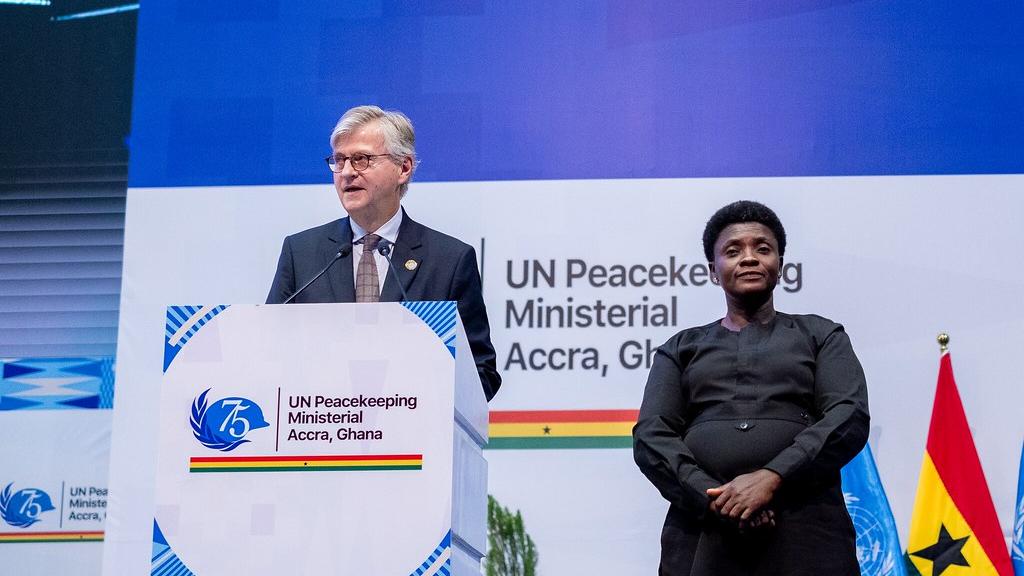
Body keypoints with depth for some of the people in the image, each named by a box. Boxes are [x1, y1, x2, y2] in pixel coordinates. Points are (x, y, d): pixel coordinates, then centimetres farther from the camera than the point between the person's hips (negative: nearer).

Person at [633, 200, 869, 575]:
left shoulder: (821, 335, 15)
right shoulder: (680, 350, 18)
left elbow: (849, 418, 1)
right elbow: (651, 436, 5)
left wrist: (772, 478, -14)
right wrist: (715, 497, -12)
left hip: (806, 532, -1)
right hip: (701, 536, 1)